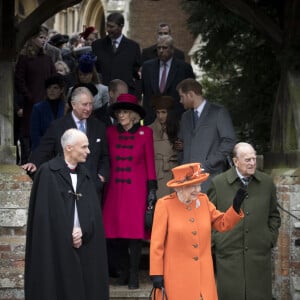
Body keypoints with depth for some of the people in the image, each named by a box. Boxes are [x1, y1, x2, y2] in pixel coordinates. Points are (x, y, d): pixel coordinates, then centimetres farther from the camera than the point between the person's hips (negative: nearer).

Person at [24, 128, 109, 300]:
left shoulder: (85, 175, 14)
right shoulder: (48, 172, -6)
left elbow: (93, 210, 8)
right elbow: (44, 213, -11)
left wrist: (83, 231, -10)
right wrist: (67, 238, -10)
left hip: (83, 247, 5)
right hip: (56, 247, -5)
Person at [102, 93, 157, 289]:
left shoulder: (145, 132, 1)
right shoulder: (111, 132, 6)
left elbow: (150, 161, 3)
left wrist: (152, 188, -1)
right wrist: (104, 180, 4)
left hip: (137, 188, -2)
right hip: (115, 187, 2)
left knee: (135, 230, -6)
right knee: (119, 229, 3)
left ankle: (134, 274, 0)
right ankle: (124, 271, 17)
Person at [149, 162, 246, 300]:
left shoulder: (203, 200, 5)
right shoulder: (165, 205, -9)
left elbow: (222, 224, 13)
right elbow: (157, 242, -7)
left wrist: (235, 207, -5)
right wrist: (156, 273, -9)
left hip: (203, 275, 4)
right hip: (176, 276, -4)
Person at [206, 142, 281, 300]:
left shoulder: (267, 182, 7)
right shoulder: (218, 183, 0)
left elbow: (274, 215, 18)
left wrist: (271, 239, 8)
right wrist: (214, 242, 1)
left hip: (259, 255, 2)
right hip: (228, 255, -2)